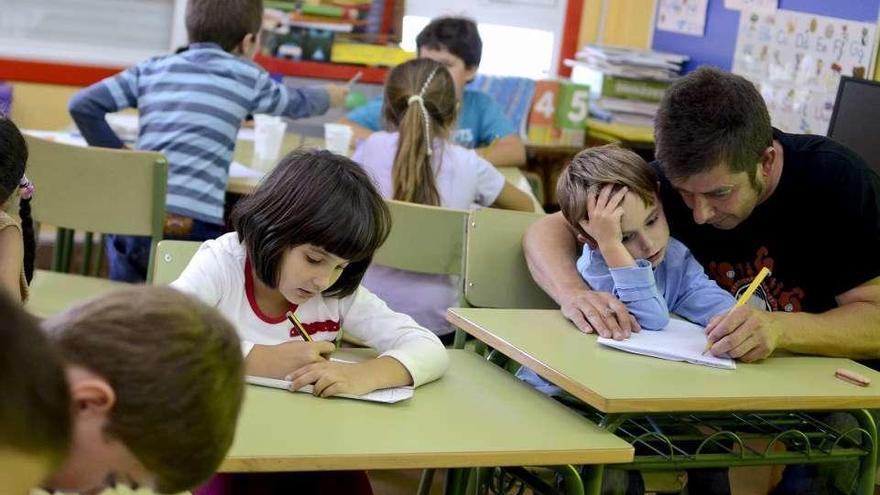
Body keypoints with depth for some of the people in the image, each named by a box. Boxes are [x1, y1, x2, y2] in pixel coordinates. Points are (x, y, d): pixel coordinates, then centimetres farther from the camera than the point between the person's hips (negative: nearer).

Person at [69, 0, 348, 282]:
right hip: (194, 228, -3)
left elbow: (82, 105, 9)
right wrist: (329, 97, 51)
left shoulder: (151, 69, 15)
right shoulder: (246, 76, 10)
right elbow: (298, 104, 29)